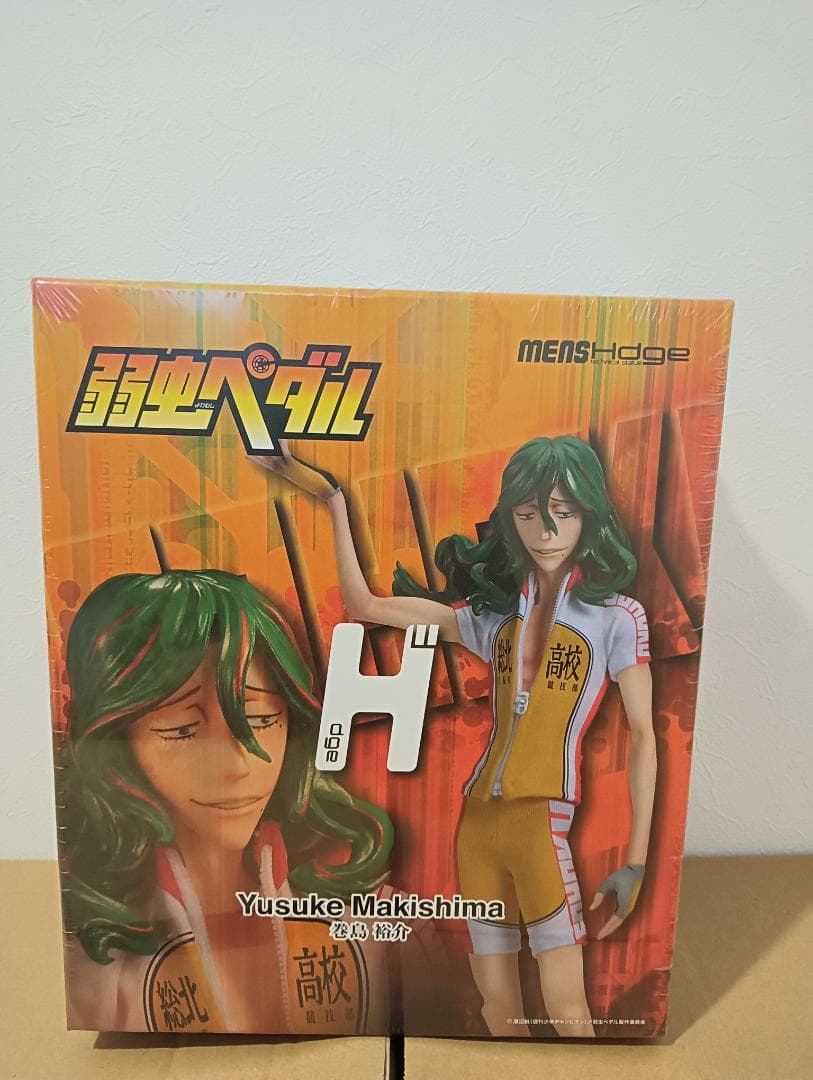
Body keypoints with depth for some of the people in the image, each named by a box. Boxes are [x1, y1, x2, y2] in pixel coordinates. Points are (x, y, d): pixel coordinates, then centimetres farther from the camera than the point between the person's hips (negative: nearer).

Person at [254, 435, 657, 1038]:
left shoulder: (616, 615, 0)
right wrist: (334, 502, 6)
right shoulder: (493, 613, 9)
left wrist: (635, 862, -6)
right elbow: (366, 607, 5)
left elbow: (643, 736, -1)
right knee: (498, 1007, 12)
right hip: (479, 819, 4)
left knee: (567, 1011, -2)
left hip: (543, 821, -4)